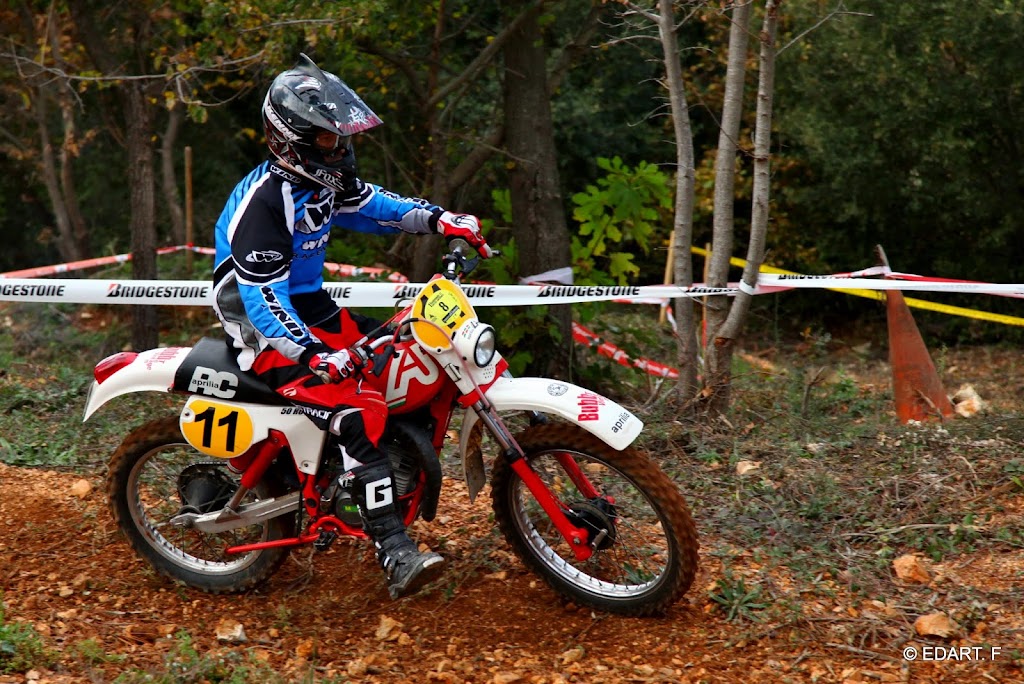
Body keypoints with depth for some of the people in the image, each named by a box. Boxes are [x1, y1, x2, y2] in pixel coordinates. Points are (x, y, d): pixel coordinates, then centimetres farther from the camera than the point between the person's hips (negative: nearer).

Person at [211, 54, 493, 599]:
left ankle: (407, 486, 22)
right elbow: (263, 297, -28)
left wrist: (438, 219, 3)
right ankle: (395, 558, -29)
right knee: (359, 415, -27)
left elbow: (372, 205, 19)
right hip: (267, 330, -10)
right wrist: (312, 355, -37)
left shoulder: (324, 178, 3)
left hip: (310, 306, 10)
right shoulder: (265, 201, -24)